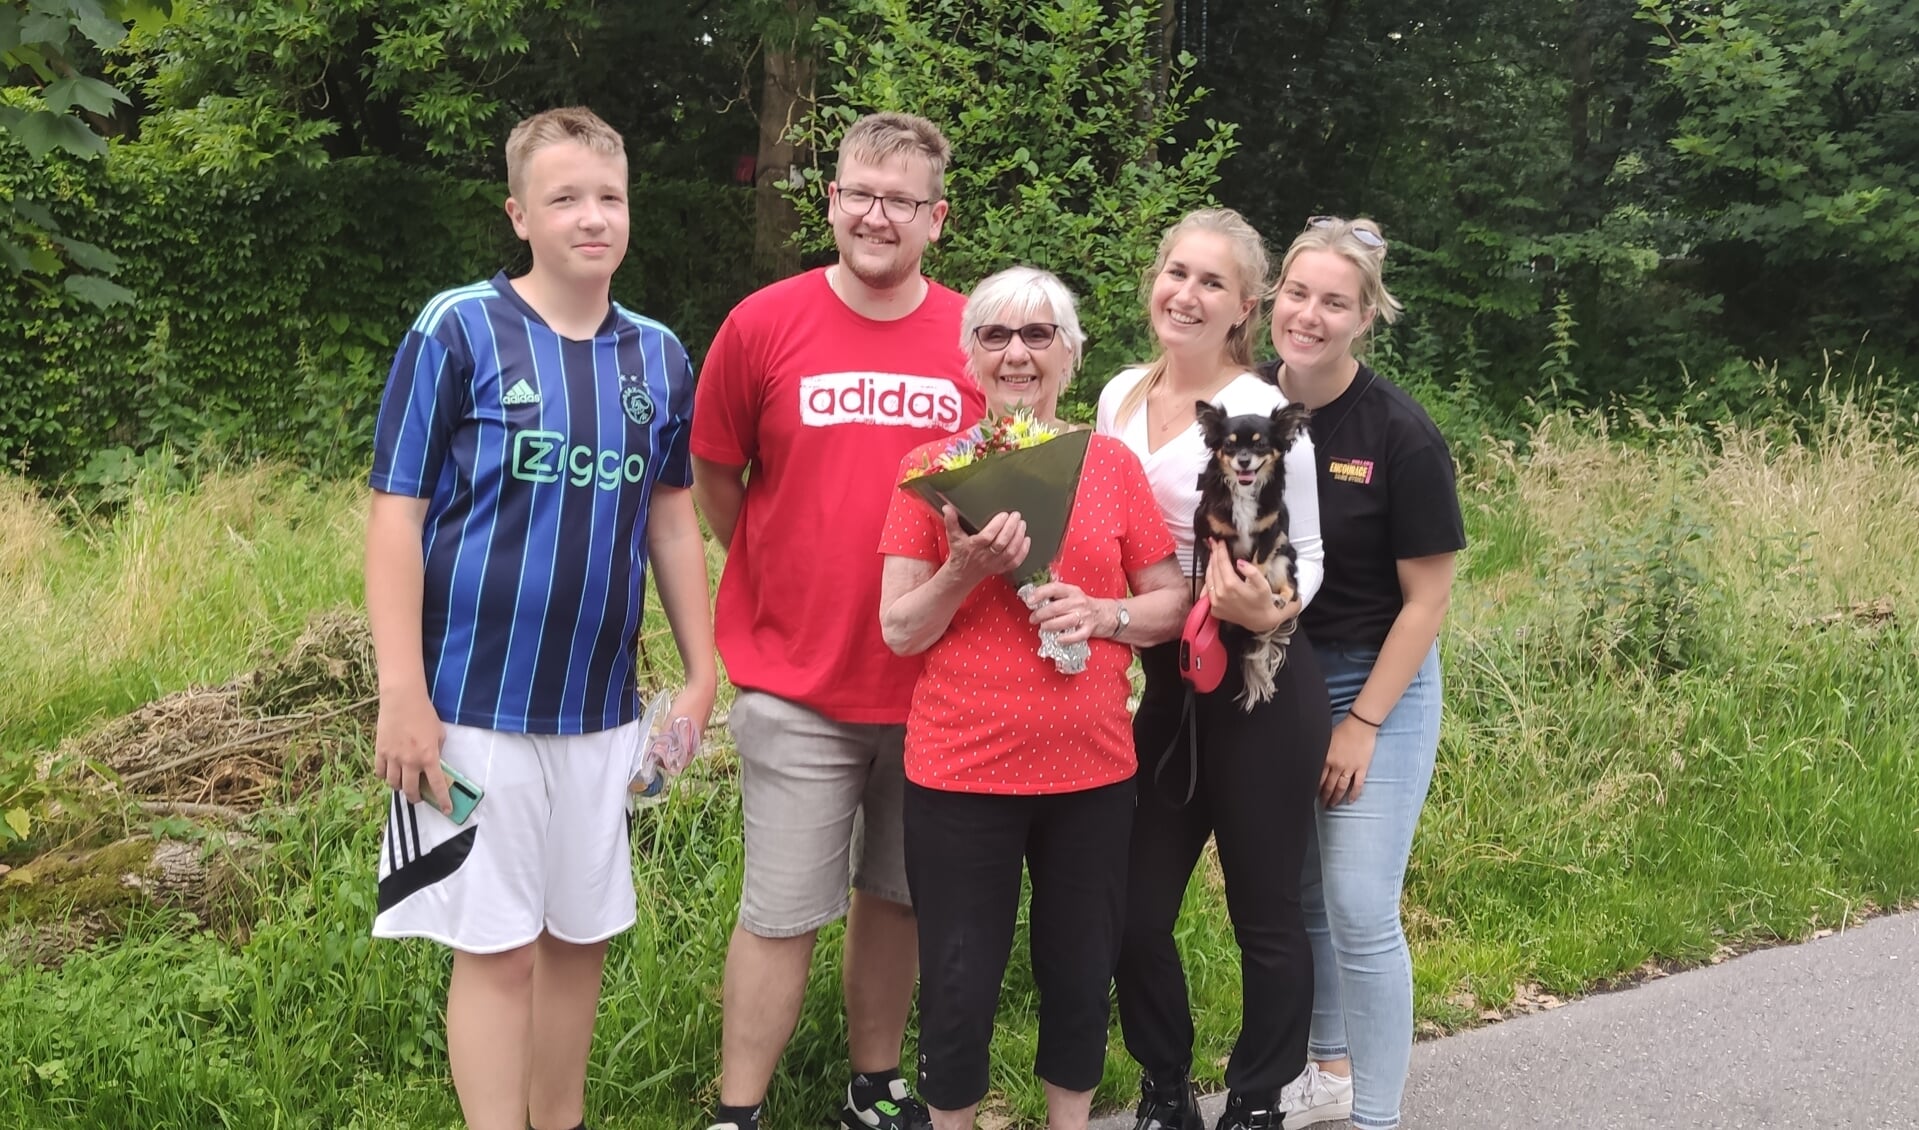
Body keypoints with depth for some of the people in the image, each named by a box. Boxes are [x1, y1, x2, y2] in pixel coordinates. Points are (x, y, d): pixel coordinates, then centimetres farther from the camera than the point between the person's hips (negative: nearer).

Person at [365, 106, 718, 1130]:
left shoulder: (659, 356, 5)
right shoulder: (456, 331, -9)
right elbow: (396, 515, -9)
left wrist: (701, 671, 11)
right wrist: (403, 697, -14)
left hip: (601, 706, 5)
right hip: (477, 705, -4)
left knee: (580, 937, 14)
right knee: (498, 949, 2)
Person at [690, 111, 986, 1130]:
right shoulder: (764, 324, -5)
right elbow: (714, 478, 5)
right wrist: (784, 584, 7)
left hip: (931, 680, 3)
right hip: (795, 682, -2)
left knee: (896, 896, 15)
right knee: (781, 914, 3)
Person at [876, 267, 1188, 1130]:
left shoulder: (1112, 463, 4)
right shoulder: (931, 467, -1)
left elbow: (1173, 602, 8)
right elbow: (898, 630, -2)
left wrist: (1106, 615, -11)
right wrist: (964, 571, -19)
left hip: (1092, 769, 2)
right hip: (960, 771, -2)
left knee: (1080, 976, 13)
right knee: (959, 987, 5)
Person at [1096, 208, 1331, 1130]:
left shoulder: (1263, 414, -13)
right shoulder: (1119, 397, 6)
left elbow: (1307, 557, -8)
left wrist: (1266, 608, -27)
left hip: (1262, 689, -6)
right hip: (1165, 683, 6)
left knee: (1266, 916, 8)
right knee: (1135, 913, 9)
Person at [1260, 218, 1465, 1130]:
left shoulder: (1400, 434, -16)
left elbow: (1427, 596, -12)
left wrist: (1363, 722, -13)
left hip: (1376, 683, -4)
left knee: (1359, 910, -4)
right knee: (1294, 895, 16)